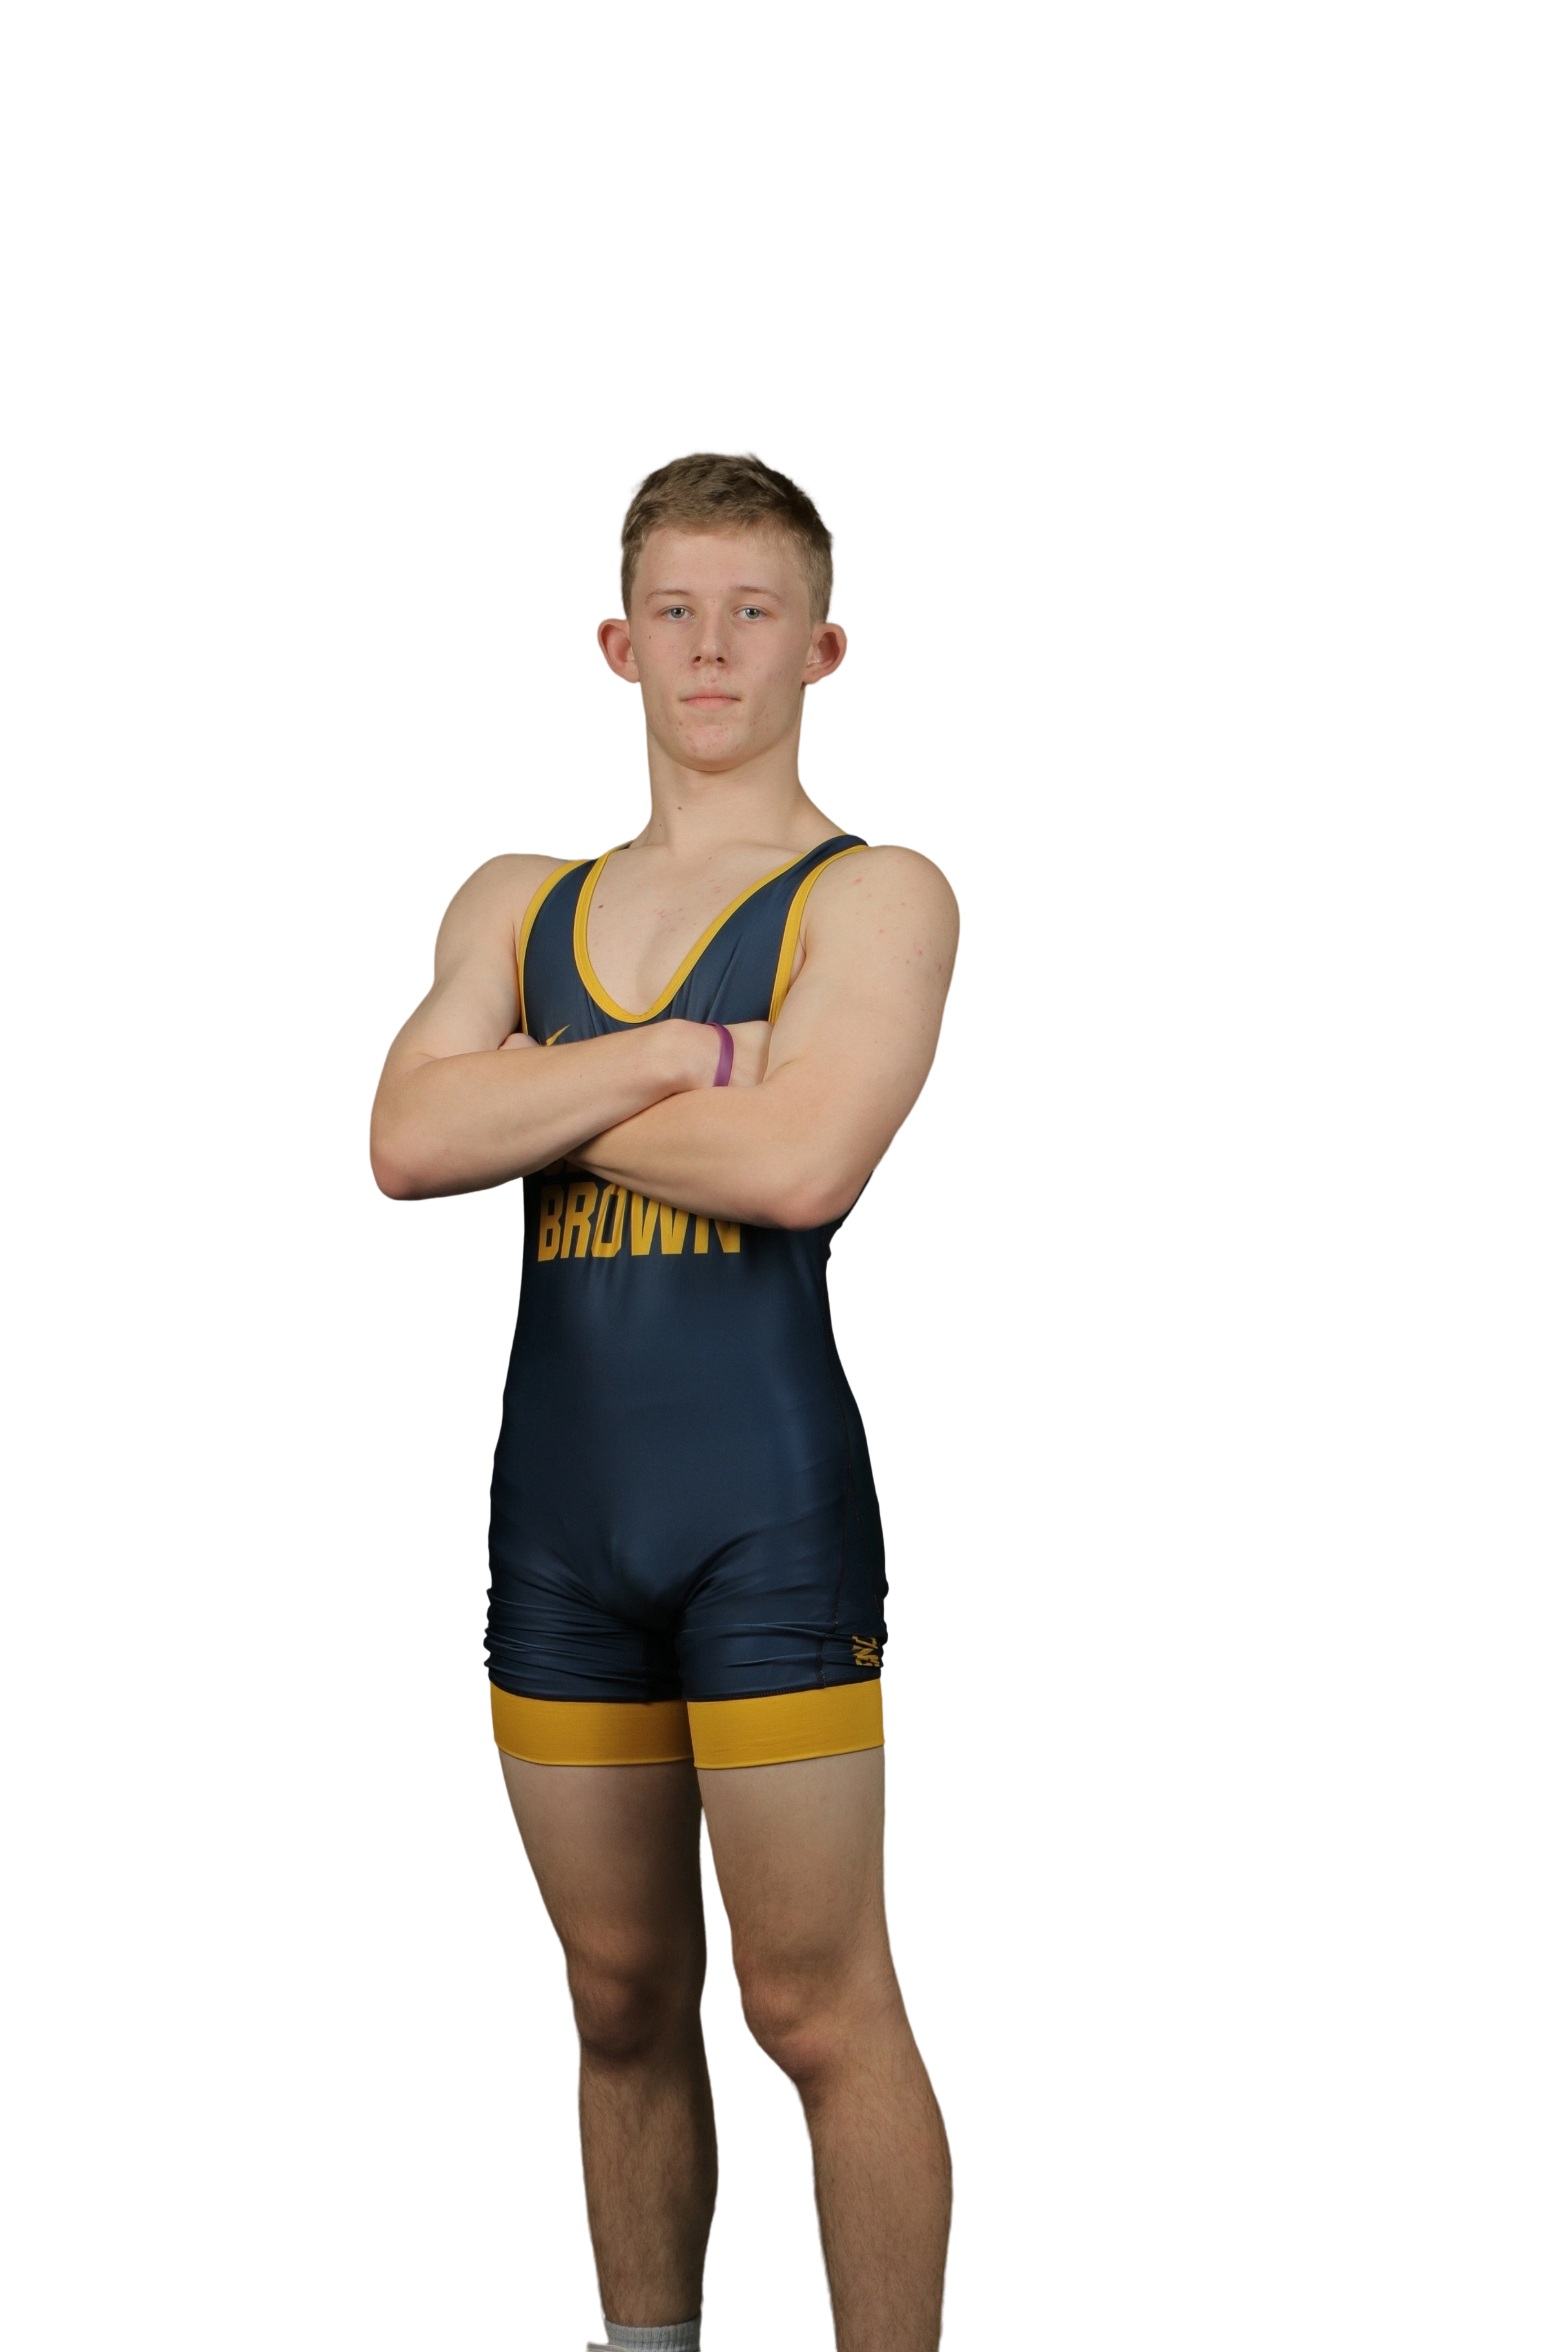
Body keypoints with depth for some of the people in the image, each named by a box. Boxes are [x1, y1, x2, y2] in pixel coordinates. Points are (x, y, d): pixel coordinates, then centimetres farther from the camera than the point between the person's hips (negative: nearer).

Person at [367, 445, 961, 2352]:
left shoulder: (874, 894, -1)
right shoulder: (514, 902, 14)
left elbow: (800, 1159, -18)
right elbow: (405, 1142, -3)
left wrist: (539, 1104, -5)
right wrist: (680, 1057, -11)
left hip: (769, 1496, -5)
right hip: (554, 1507, 5)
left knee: (817, 2012, -2)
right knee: (622, 2002, 13)